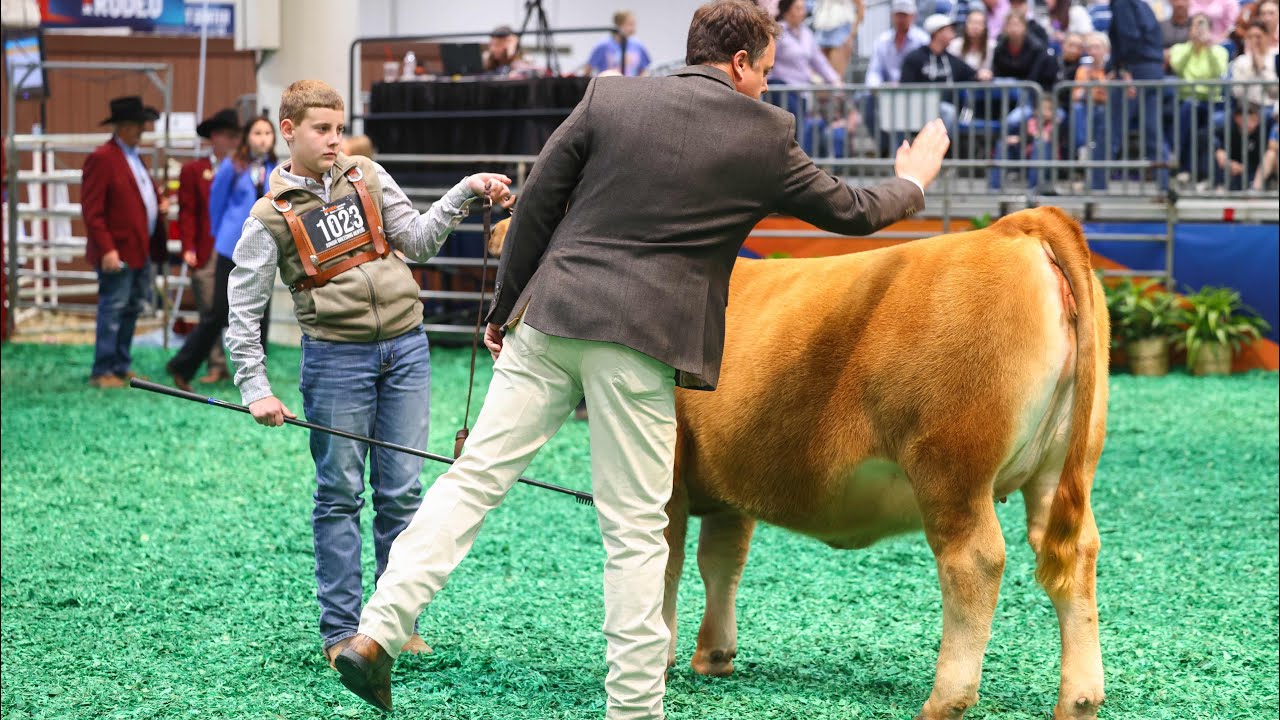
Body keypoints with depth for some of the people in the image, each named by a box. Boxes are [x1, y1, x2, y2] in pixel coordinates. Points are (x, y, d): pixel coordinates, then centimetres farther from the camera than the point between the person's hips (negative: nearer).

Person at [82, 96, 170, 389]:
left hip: (140, 249, 9)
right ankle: (103, 372, -1)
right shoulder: (102, 159, -14)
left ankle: (122, 367, 23)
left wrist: (161, 200, 8)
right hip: (118, 252, -9)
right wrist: (106, 249, -23)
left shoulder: (135, 156, 14)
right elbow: (92, 210, -17)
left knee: (132, 309, 14)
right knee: (113, 309, -6)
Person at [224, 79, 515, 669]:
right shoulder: (272, 216, -2)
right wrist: (256, 389, -8)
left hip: (405, 349, 3)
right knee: (340, 495, 3)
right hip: (336, 357, -3)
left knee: (401, 492, 6)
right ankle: (340, 631, 10)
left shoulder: (367, 177, 9)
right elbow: (243, 309, -1)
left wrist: (465, 193, -4)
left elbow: (417, 240, 9)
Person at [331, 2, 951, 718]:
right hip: (639, 345, -3)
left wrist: (507, 308, 17)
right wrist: (912, 183, 37)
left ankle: (377, 633, -3)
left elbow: (536, 205, 7)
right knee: (636, 529, 4)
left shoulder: (609, 97, 7)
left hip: (549, 318, 3)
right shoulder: (765, 135, 3)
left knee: (476, 476, 5)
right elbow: (846, 211, 16)